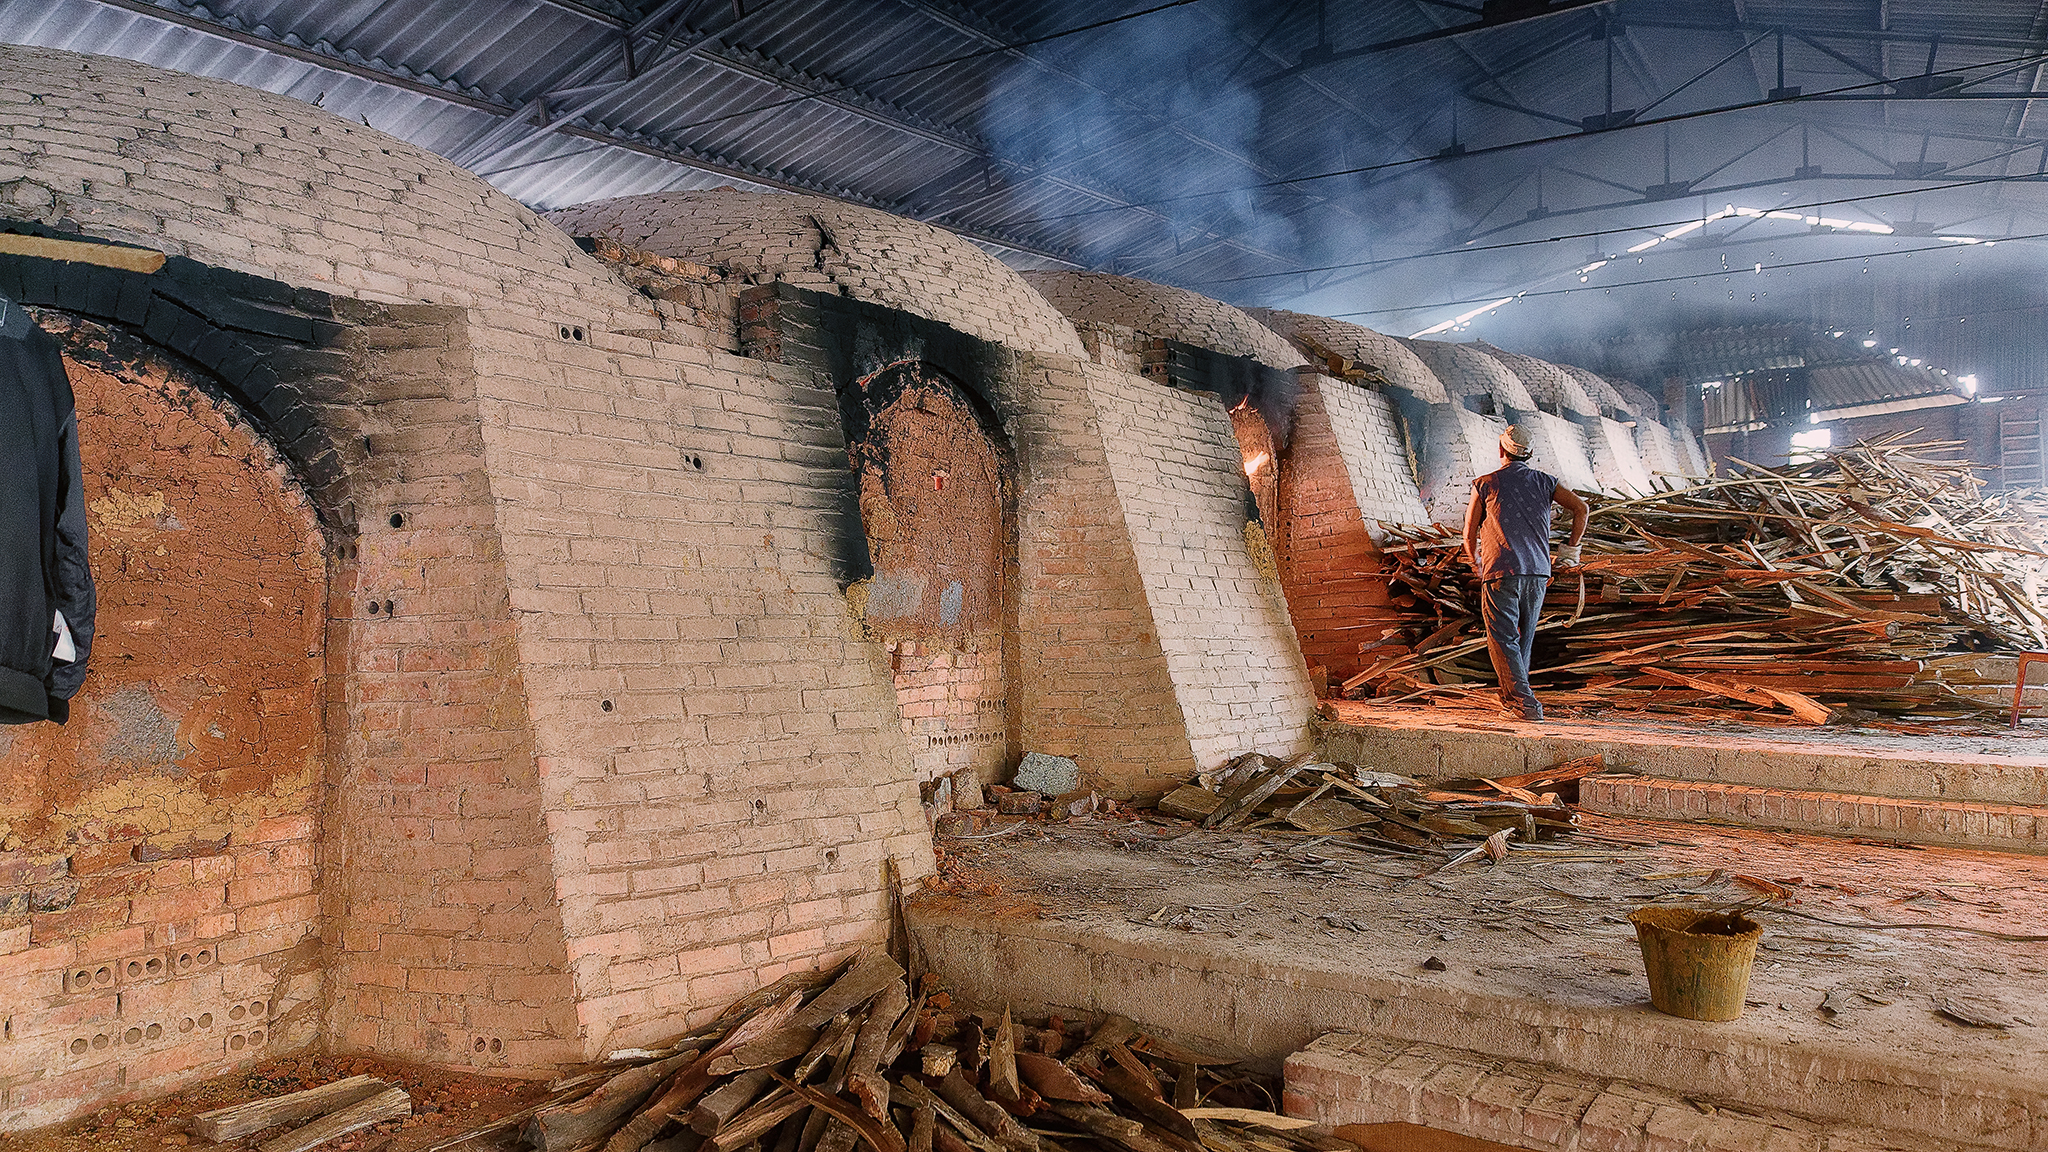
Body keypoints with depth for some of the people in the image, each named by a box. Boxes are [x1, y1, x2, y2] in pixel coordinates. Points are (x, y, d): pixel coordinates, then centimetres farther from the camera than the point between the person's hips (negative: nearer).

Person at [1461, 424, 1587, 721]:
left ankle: (1524, 701, -13)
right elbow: (1580, 508, 2)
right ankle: (1512, 696, 28)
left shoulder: (1484, 484, 3)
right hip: (1538, 572, 4)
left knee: (1503, 639, -2)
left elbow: (1469, 534, 9)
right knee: (1524, 637, 18)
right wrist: (1571, 548, 14)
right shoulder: (1544, 482, 11)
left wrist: (1476, 565, 27)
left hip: (1501, 572, -4)